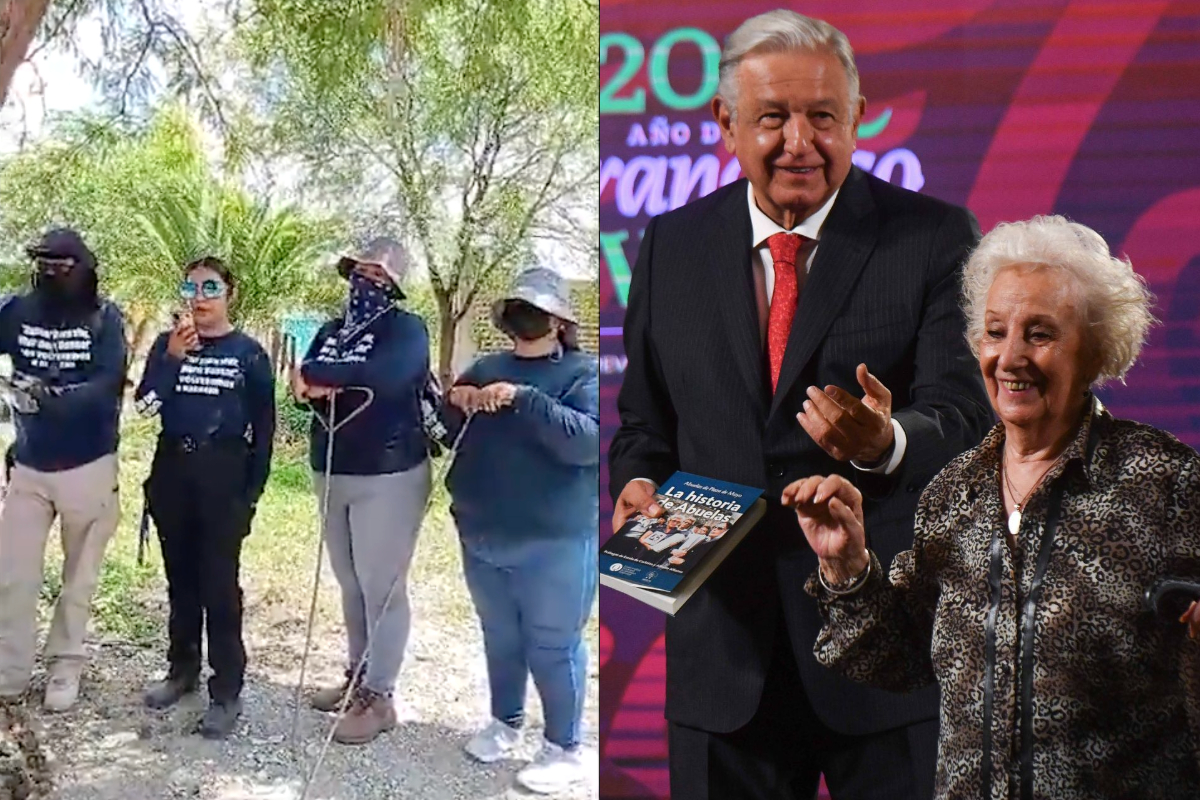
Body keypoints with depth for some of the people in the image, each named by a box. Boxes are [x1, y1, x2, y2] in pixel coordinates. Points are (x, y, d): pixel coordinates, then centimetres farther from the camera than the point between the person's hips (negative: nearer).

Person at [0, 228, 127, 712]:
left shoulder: (104, 318, -9)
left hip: (88, 467, -2)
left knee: (79, 575, 10)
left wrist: (53, 397, -35)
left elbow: (109, 387, -20)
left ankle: (65, 668, 23)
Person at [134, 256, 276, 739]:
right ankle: (182, 669, 28)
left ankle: (227, 691, 4)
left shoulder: (248, 353, -2)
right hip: (172, 469, 4)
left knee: (219, 583, -3)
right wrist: (172, 357, -20)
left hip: (223, 473, -4)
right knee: (180, 576, 13)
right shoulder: (167, 344, 6)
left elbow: (264, 427, -1)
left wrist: (253, 490, -6)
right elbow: (145, 405, -7)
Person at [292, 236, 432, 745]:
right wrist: (334, 381, -19)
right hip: (332, 473, 7)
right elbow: (302, 384, 3)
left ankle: (379, 697, 7)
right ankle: (357, 676, 28)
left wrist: (324, 375, -13)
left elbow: (384, 376, -26)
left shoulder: (406, 329, -7)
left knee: (381, 585, -2)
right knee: (350, 582, 15)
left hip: (389, 476, -7)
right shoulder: (331, 331, 14)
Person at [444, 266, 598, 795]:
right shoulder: (487, 368, 9)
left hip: (554, 544, -6)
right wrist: (455, 401, -8)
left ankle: (565, 748, 20)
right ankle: (505, 722, 39)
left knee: (552, 647, 4)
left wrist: (522, 399, -29)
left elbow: (588, 441, -24)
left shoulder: (586, 374, -7)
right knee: (500, 638, 20)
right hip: (483, 538, 6)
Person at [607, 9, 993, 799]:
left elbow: (966, 414, -12)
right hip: (723, 643, 3)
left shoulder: (935, 236, -4)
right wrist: (637, 483, -9)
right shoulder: (673, 244, 5)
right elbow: (643, 419, 11)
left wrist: (887, 442, -33)